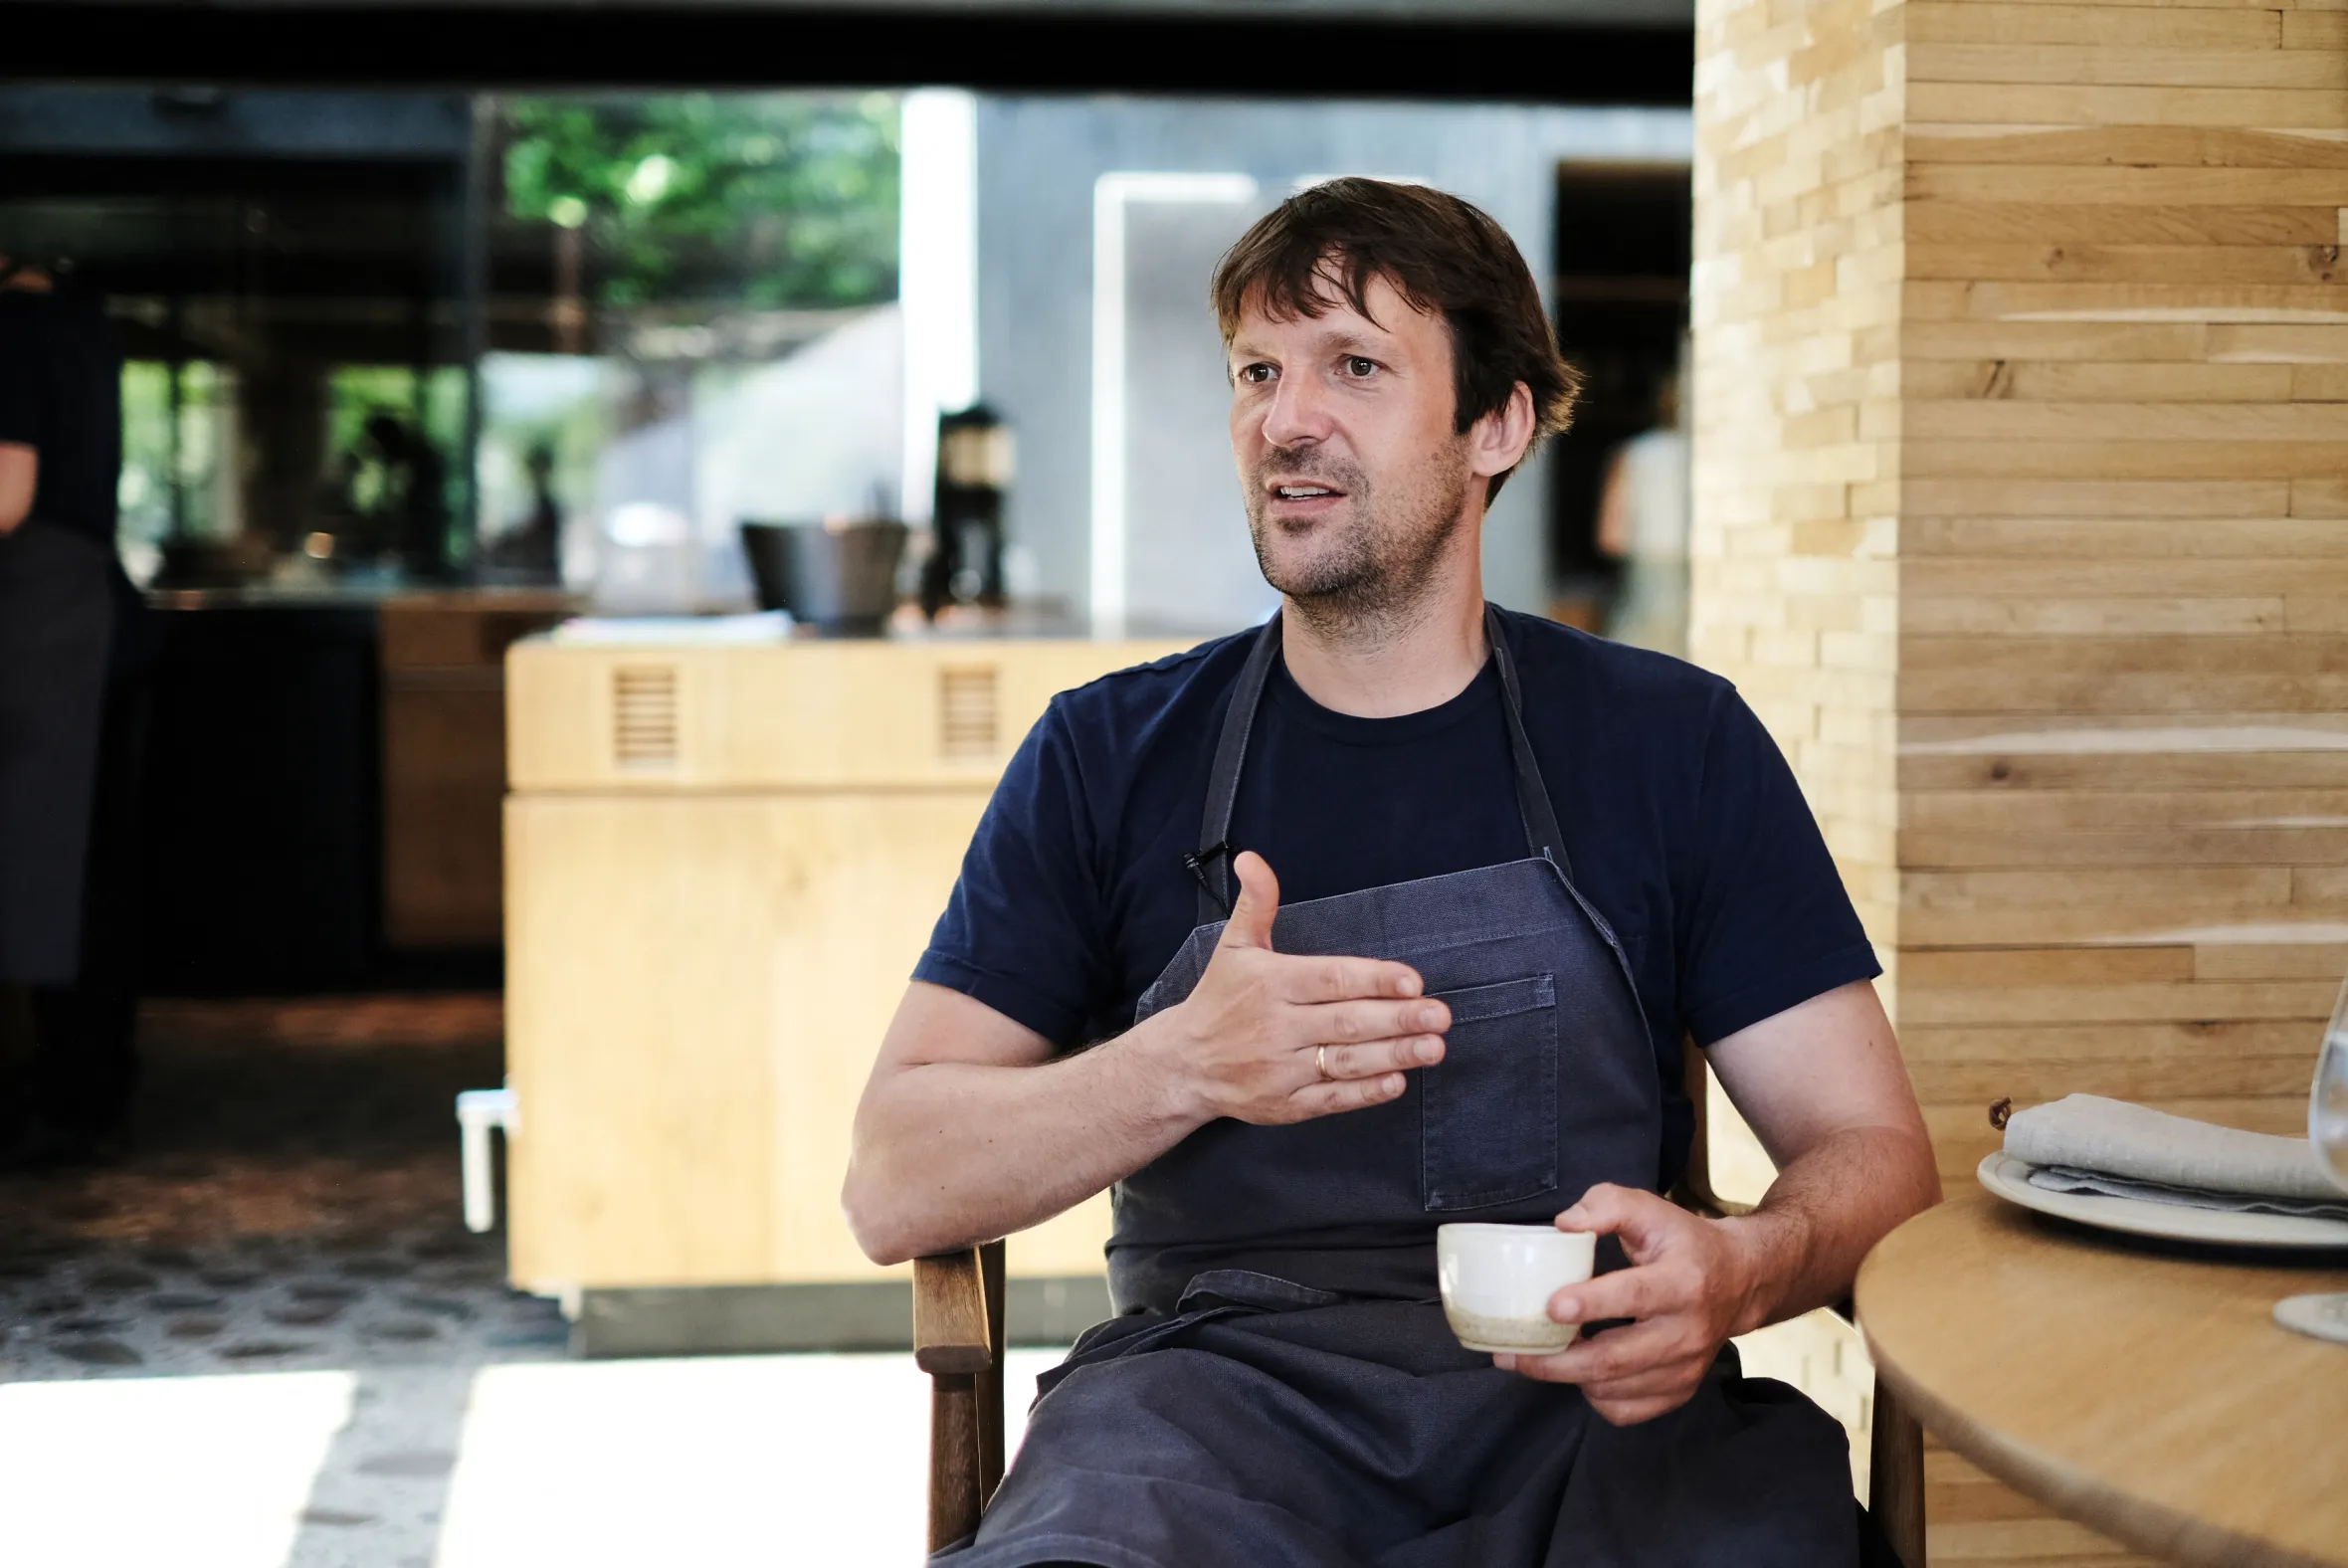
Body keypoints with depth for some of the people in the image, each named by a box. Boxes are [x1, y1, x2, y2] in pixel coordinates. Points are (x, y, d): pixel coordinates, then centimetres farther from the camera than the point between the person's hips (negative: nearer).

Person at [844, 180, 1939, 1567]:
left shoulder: (1676, 743, 9)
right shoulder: (1110, 758, 9)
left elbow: (1874, 1149, 6)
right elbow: (892, 1189, 2)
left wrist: (1737, 1272, -18)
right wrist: (1181, 1068, -17)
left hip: (1593, 1402, 1)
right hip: (1220, 1386, -1)